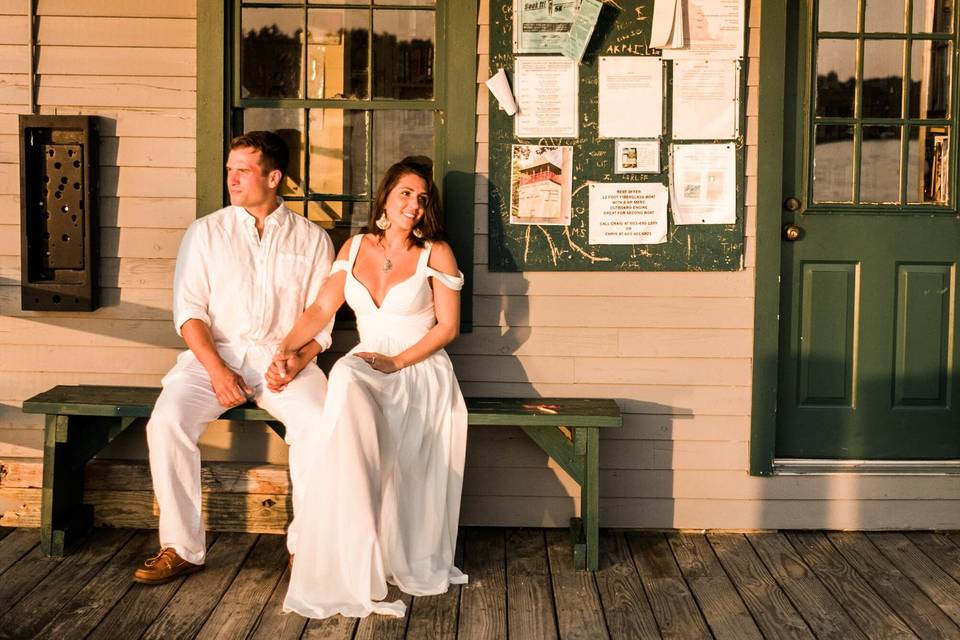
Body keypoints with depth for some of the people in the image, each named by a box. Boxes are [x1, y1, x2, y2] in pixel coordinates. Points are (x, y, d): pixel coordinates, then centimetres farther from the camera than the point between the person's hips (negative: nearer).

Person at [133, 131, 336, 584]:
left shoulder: (312, 239, 11)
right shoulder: (206, 232, 12)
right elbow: (189, 309, 3)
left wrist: (297, 360, -14)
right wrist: (216, 370, -13)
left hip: (285, 357, -1)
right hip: (214, 355, 1)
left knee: (318, 423, -30)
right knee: (167, 421, -27)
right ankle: (181, 548, -15)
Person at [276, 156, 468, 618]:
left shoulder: (435, 253, 2)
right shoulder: (355, 248, 13)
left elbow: (447, 327, -1)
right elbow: (322, 308, 11)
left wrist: (395, 362, -11)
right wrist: (286, 348, -4)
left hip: (420, 371, -3)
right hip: (367, 364, 3)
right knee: (345, 381, -34)